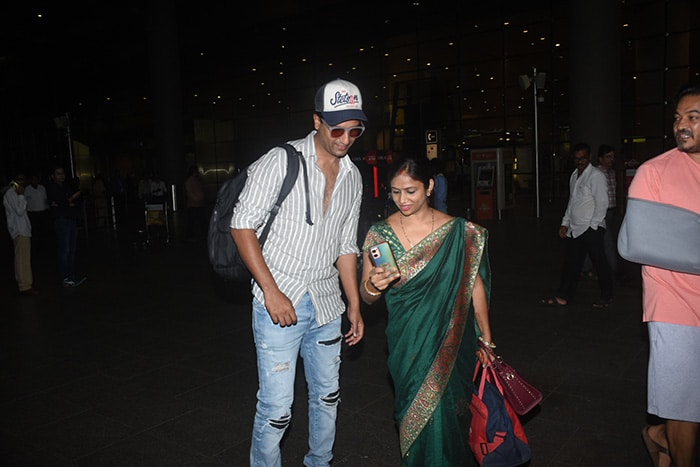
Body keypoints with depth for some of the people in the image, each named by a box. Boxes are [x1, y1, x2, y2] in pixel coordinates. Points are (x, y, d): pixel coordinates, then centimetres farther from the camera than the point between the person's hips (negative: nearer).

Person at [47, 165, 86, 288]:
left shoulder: (68, 186, 17)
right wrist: (72, 199, -7)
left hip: (73, 219, 7)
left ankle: (72, 275, 15)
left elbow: (79, 199, 11)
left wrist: (71, 203, -9)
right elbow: (55, 203, -14)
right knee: (65, 249, -9)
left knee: (72, 249, 8)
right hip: (61, 220, -7)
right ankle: (67, 278, -8)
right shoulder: (52, 188, -2)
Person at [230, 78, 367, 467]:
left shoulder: (352, 177, 8)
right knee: (276, 408, -2)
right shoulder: (282, 161, -10)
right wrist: (272, 292, -17)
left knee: (327, 395, 18)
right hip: (279, 303, -6)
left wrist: (355, 306, 13)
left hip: (326, 304, 6)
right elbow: (242, 224, -12)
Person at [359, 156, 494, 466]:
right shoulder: (379, 234, -2)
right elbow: (367, 298, 2)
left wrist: (486, 341, 5)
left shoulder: (458, 231, -3)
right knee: (416, 415, 6)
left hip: (452, 342, 0)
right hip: (407, 344, 1)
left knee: (448, 414, 2)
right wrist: (373, 285, -21)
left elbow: (475, 286, 3)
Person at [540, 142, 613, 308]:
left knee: (599, 262, 3)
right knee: (571, 263, 9)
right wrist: (565, 223, 17)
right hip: (574, 229, 7)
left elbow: (602, 202, -12)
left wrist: (593, 226, -14)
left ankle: (606, 295, 19)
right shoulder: (574, 175, 17)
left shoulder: (596, 176, -8)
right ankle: (563, 297, 13)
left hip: (591, 229, -7)